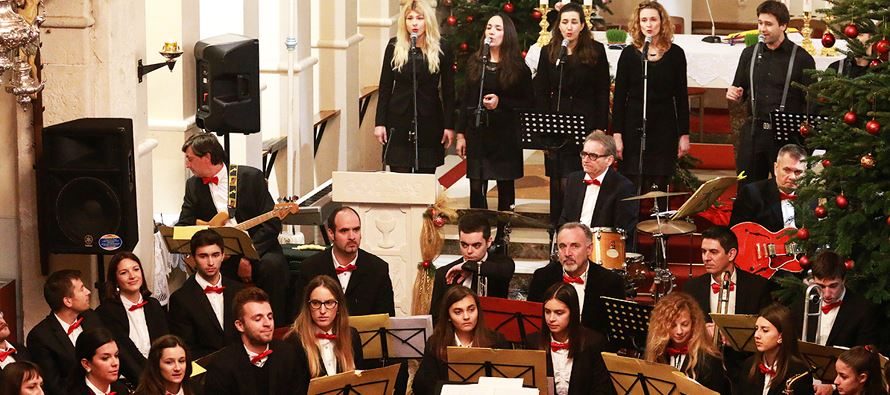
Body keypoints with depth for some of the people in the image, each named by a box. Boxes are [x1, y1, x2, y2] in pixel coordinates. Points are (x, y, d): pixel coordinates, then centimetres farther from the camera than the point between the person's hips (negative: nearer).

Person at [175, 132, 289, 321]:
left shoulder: (251, 177, 0)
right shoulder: (193, 185, 13)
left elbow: (273, 222, -5)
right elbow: (184, 226, 7)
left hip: (257, 250, -2)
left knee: (272, 264, -34)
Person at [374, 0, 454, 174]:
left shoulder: (442, 48, -2)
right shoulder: (394, 46, 1)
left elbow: (448, 90, 1)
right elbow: (385, 86, 4)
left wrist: (449, 126, -3)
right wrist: (380, 122, 0)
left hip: (429, 120, -1)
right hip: (399, 120, 1)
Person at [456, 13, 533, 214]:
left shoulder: (518, 67, -2)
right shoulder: (474, 62, 7)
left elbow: (529, 103, -2)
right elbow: (466, 100, 10)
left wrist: (501, 102, -16)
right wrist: (461, 133, 7)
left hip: (505, 134, -2)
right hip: (477, 132, 2)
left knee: (505, 187, 6)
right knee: (476, 188, -2)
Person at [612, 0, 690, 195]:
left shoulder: (675, 53, 2)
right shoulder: (629, 53, 2)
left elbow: (681, 96, 6)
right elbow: (619, 96, 2)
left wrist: (684, 134, 2)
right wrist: (616, 134, -5)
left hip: (665, 129, 0)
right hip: (634, 128, 0)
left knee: (660, 187, 2)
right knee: (633, 189, -2)